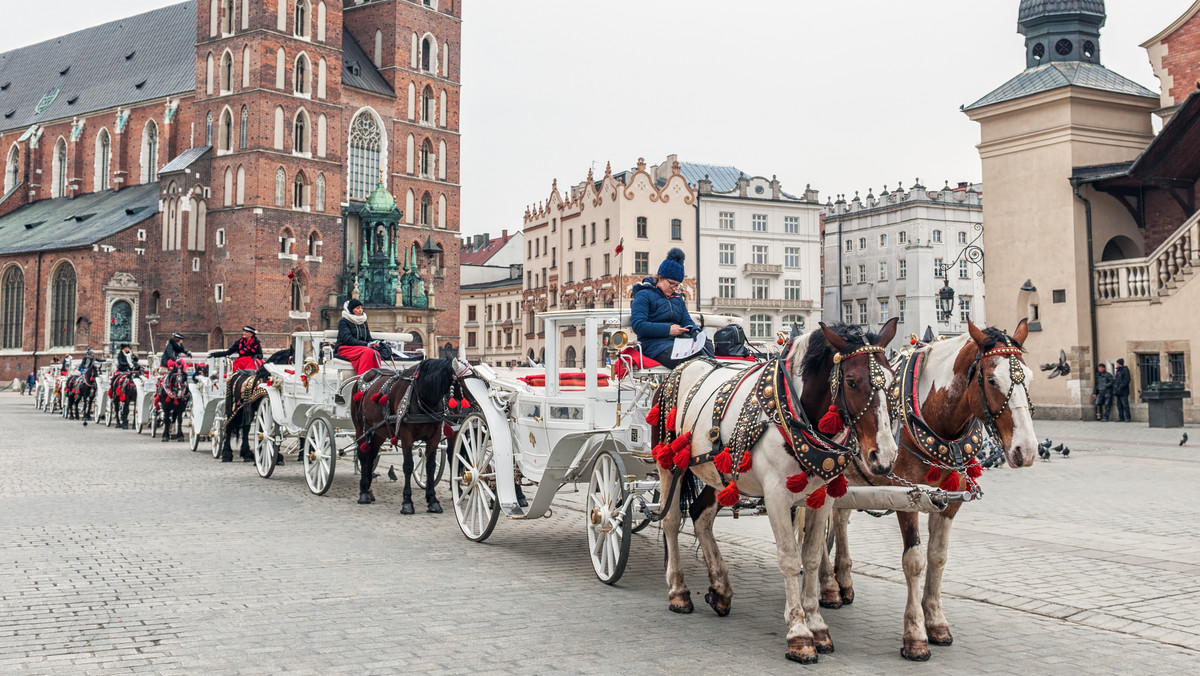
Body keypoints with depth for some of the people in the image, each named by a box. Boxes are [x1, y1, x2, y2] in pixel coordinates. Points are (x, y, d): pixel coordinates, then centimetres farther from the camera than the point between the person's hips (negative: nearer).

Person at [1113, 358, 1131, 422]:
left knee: (1125, 405, -8)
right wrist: (1114, 391, 16)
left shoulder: (1125, 370, -7)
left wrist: (1120, 387, -20)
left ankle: (1128, 418, -5)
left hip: (1123, 391, -9)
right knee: (1119, 405, 9)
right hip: (1118, 392, 9)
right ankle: (1121, 418, 13)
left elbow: (1126, 380, -15)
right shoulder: (1118, 371, 18)